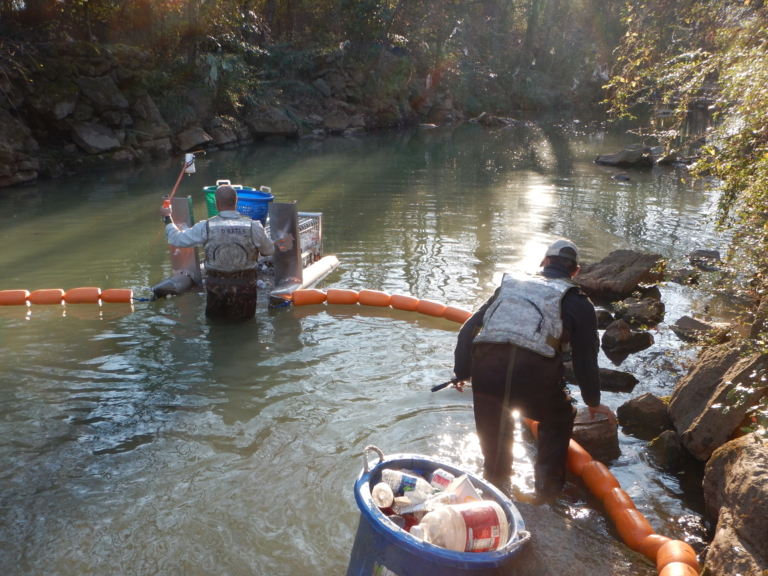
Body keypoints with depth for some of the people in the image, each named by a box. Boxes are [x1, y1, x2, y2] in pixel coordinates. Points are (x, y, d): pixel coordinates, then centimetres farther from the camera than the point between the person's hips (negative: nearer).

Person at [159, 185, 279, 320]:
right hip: (245, 286, 0)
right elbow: (269, 250, 4)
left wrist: (167, 217, 19)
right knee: (244, 320, 21)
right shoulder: (254, 226, -11)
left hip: (217, 285, 1)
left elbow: (176, 239, 2)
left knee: (214, 320, 24)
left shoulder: (206, 227, -11)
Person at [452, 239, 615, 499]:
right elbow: (585, 357, 19)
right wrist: (593, 402, 33)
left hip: (486, 373, 2)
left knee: (493, 428, 31)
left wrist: (461, 373, 32)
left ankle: (495, 478, 40)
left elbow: (469, 329, 23)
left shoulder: (509, 285, 26)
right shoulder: (578, 303, 19)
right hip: (537, 377, -2)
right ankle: (548, 484, 30)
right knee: (559, 419, 29)